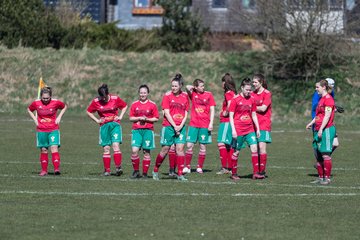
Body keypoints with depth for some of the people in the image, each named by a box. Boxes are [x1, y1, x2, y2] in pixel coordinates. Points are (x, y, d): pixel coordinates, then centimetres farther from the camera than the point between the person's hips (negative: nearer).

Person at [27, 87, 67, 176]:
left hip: (53, 130, -2)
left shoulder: (56, 102, -7)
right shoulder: (36, 103, -4)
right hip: (41, 131, 2)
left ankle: (57, 168, -22)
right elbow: (29, 110, 16)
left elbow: (64, 107, 12)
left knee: (54, 147, -16)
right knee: (43, 150, 6)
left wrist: (59, 117, 2)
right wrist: (35, 119, 4)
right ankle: (44, 170, 14)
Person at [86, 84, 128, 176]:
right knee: (106, 148, 0)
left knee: (116, 145, -16)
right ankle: (107, 170, 5)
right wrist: (97, 120, 3)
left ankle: (118, 167, -17)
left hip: (115, 124, -1)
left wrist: (120, 116, 2)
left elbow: (125, 106, 12)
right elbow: (88, 112, 11)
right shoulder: (96, 101, -2)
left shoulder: (115, 99, -4)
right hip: (104, 126, 1)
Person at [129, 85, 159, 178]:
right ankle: (136, 171, 2)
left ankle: (145, 173, 8)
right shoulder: (134, 104, 9)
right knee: (134, 150, -12)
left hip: (148, 130, -1)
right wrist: (139, 118, -9)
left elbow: (156, 118, 4)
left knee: (146, 152, 0)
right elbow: (131, 118, 9)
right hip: (136, 130, 1)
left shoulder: (152, 105, 4)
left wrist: (146, 119, -11)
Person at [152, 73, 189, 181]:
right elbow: (167, 113, -7)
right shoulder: (167, 96, -2)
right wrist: (174, 126, -12)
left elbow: (186, 113, 7)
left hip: (180, 127, 2)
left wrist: (180, 126, -7)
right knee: (165, 149, 2)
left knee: (180, 148, -6)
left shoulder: (185, 96, 6)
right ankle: (155, 171, 19)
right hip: (168, 126, -2)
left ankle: (180, 174, -3)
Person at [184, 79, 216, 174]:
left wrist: (211, 123, -5)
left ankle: (199, 167, 12)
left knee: (203, 146, 3)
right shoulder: (193, 94, 3)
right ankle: (187, 167, 3)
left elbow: (212, 110, 3)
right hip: (193, 124, 0)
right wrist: (192, 88, 2)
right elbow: (188, 88, -18)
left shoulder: (208, 95, 3)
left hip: (205, 125, 0)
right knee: (189, 145, -5)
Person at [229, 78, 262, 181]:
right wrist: (233, 130, -12)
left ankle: (255, 173, -9)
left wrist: (257, 128, 12)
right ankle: (234, 173, 14)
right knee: (236, 151, 2)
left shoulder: (252, 99, 9)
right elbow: (231, 116, -5)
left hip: (250, 129, 4)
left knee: (254, 148, -9)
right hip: (238, 130, -4)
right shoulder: (235, 100, -5)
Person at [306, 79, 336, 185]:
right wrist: (311, 123, 17)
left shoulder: (328, 99, -12)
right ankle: (321, 177, 16)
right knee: (318, 155, 10)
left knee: (325, 154, -7)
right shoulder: (321, 99, 17)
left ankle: (327, 178, -3)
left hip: (327, 129, -10)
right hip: (319, 130, 10)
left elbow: (327, 116, -18)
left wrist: (321, 129, -21)